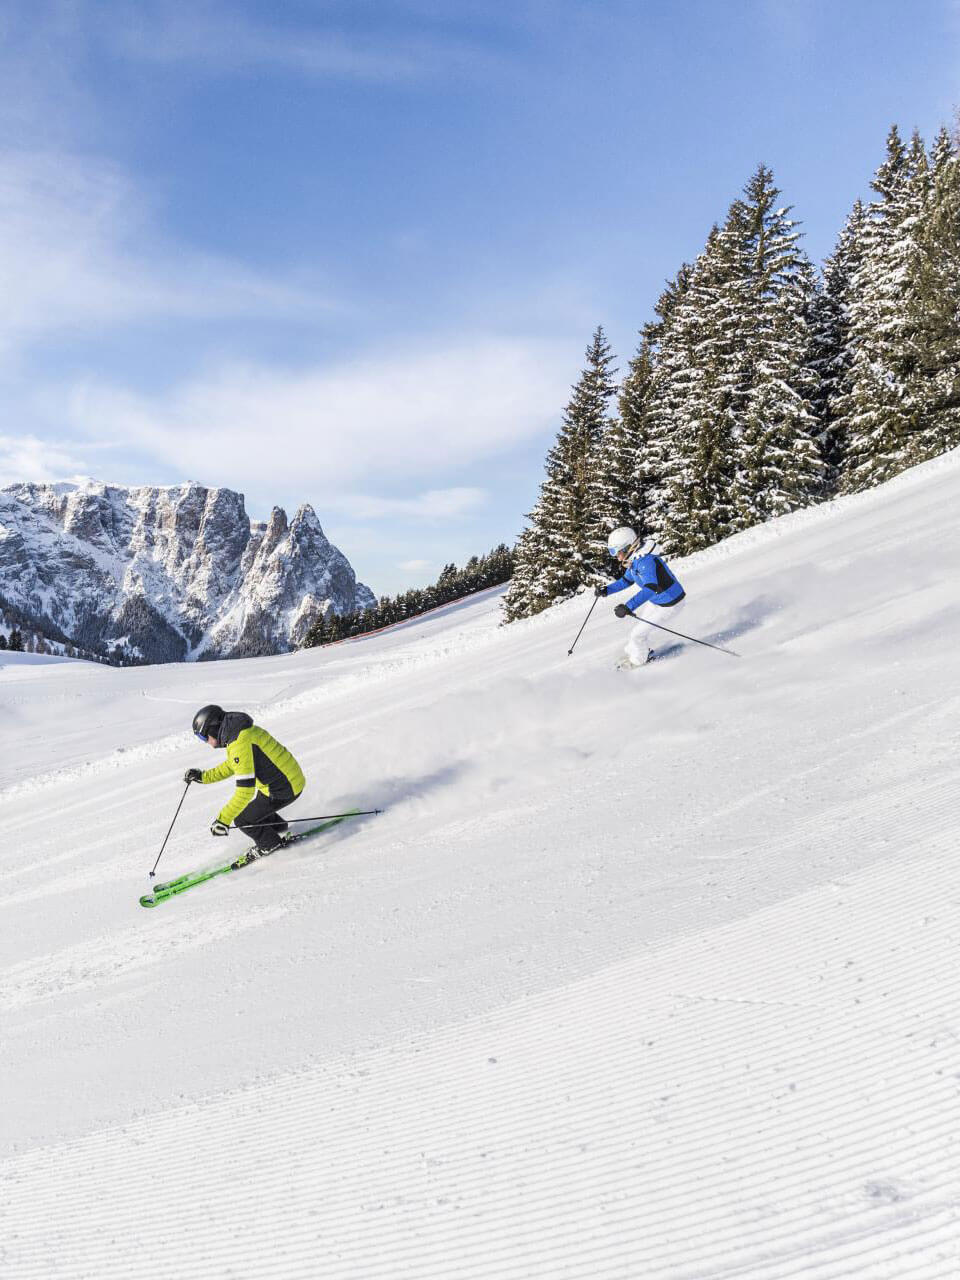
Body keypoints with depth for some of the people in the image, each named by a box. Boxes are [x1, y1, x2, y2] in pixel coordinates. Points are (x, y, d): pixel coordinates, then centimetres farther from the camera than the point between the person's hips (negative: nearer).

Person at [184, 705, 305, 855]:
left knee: (242, 818, 3)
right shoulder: (241, 730, 5)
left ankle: (270, 844, 25)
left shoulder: (240, 744, -26)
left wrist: (223, 819, -25)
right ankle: (278, 827, 41)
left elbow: (245, 790, -29)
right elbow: (231, 766, 22)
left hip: (283, 789, -9)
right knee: (245, 805, 23)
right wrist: (203, 776, 17)